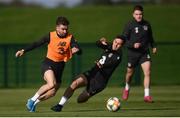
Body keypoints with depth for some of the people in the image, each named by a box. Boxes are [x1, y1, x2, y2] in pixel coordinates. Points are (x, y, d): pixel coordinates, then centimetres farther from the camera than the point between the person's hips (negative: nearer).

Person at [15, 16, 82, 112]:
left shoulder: (70, 38, -6)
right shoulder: (50, 36, -8)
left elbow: (79, 51, -13)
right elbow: (36, 44, 1)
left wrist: (76, 50, -37)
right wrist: (23, 51, -4)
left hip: (60, 66, 3)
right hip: (48, 63, -3)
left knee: (52, 93, 1)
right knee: (51, 84, -30)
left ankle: (34, 102, 25)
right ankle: (32, 99, -13)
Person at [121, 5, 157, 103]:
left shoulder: (147, 24, 3)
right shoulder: (129, 25, -9)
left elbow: (150, 37, 20)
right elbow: (124, 40, -9)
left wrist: (153, 46, 9)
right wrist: (133, 45, -23)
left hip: (144, 52, 2)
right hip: (132, 53, -2)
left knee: (147, 73, -16)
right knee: (130, 73, 15)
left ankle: (147, 96, -15)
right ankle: (127, 89, 46)